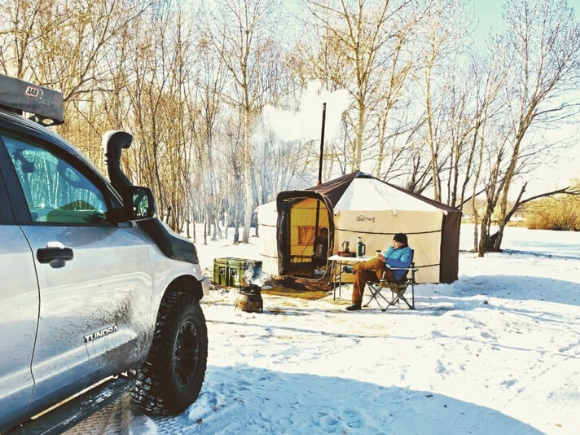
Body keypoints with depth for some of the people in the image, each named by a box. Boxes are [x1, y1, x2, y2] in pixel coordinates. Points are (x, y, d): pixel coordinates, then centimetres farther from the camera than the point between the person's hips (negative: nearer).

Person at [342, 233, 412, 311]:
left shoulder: (407, 251, -1)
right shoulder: (391, 248, 24)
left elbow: (404, 265, -20)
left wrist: (386, 260, -29)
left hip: (393, 276, -8)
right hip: (382, 273, 8)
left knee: (377, 261, -34)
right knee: (360, 273, -15)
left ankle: (354, 268, -9)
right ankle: (356, 303, -15)